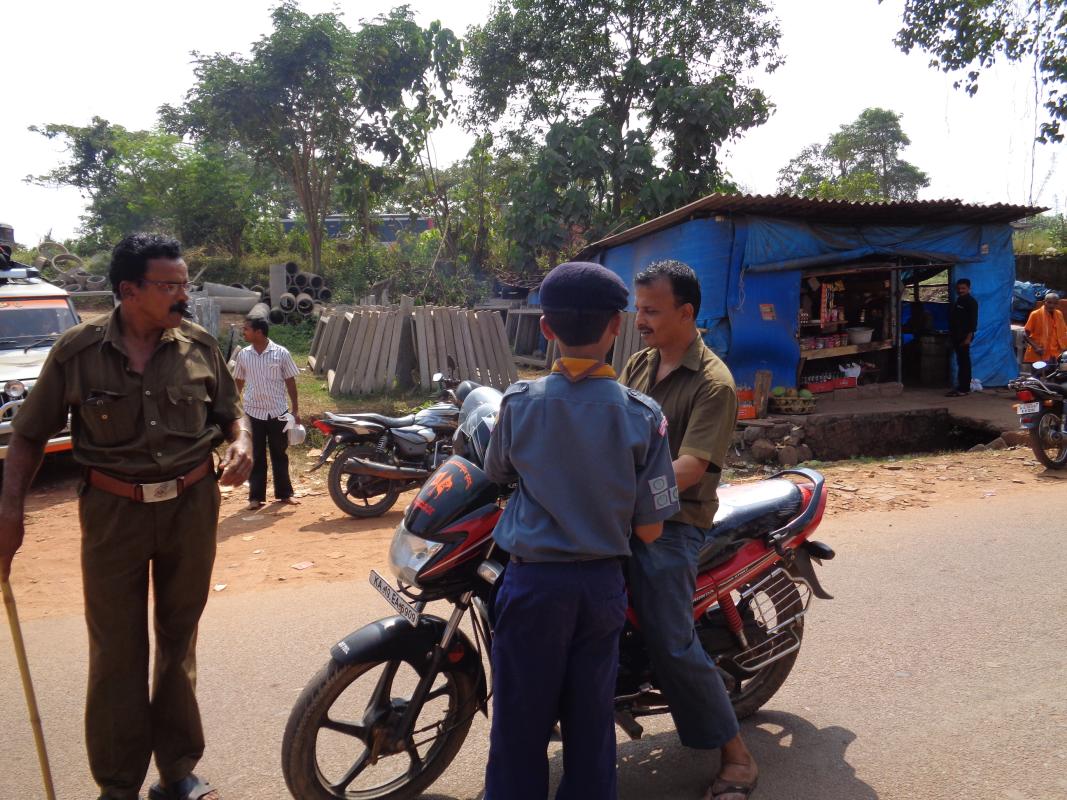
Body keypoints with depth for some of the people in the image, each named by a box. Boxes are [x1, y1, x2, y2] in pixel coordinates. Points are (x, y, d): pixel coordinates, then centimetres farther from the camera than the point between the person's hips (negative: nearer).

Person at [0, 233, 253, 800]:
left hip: (191, 505, 2)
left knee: (179, 641, 15)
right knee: (116, 651, 4)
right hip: (114, 511, -2)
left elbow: (229, 410, 12)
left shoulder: (199, 346, -1)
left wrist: (241, 442, -10)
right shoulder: (78, 350, -6)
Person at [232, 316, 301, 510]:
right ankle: (256, 496, 14)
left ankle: (284, 493, 20)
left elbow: (290, 382, 0)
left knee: (280, 455, 9)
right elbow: (238, 383, 11)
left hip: (278, 412, -1)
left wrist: (295, 410, -2)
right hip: (253, 413, 2)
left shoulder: (281, 353, -6)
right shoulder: (243, 355, 2)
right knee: (256, 457, 6)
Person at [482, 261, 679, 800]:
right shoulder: (642, 415, -11)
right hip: (603, 584, 1)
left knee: (522, 723, 12)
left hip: (533, 582, -1)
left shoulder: (519, 403, -11)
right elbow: (648, 529, -7)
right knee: (591, 723, 17)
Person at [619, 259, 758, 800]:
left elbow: (688, 468, -19)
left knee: (672, 644, -7)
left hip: (671, 520, -7)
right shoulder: (638, 364, 13)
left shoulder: (713, 383, -11)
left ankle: (736, 755, 12)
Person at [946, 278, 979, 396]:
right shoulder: (958, 301, 18)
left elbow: (973, 321, -14)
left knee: (964, 362, -9)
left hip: (964, 337, -9)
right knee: (961, 362, 11)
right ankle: (962, 387, 16)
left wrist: (969, 337, -20)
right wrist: (951, 334, 19)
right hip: (957, 336, 9)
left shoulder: (971, 302, -8)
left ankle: (963, 389, -10)